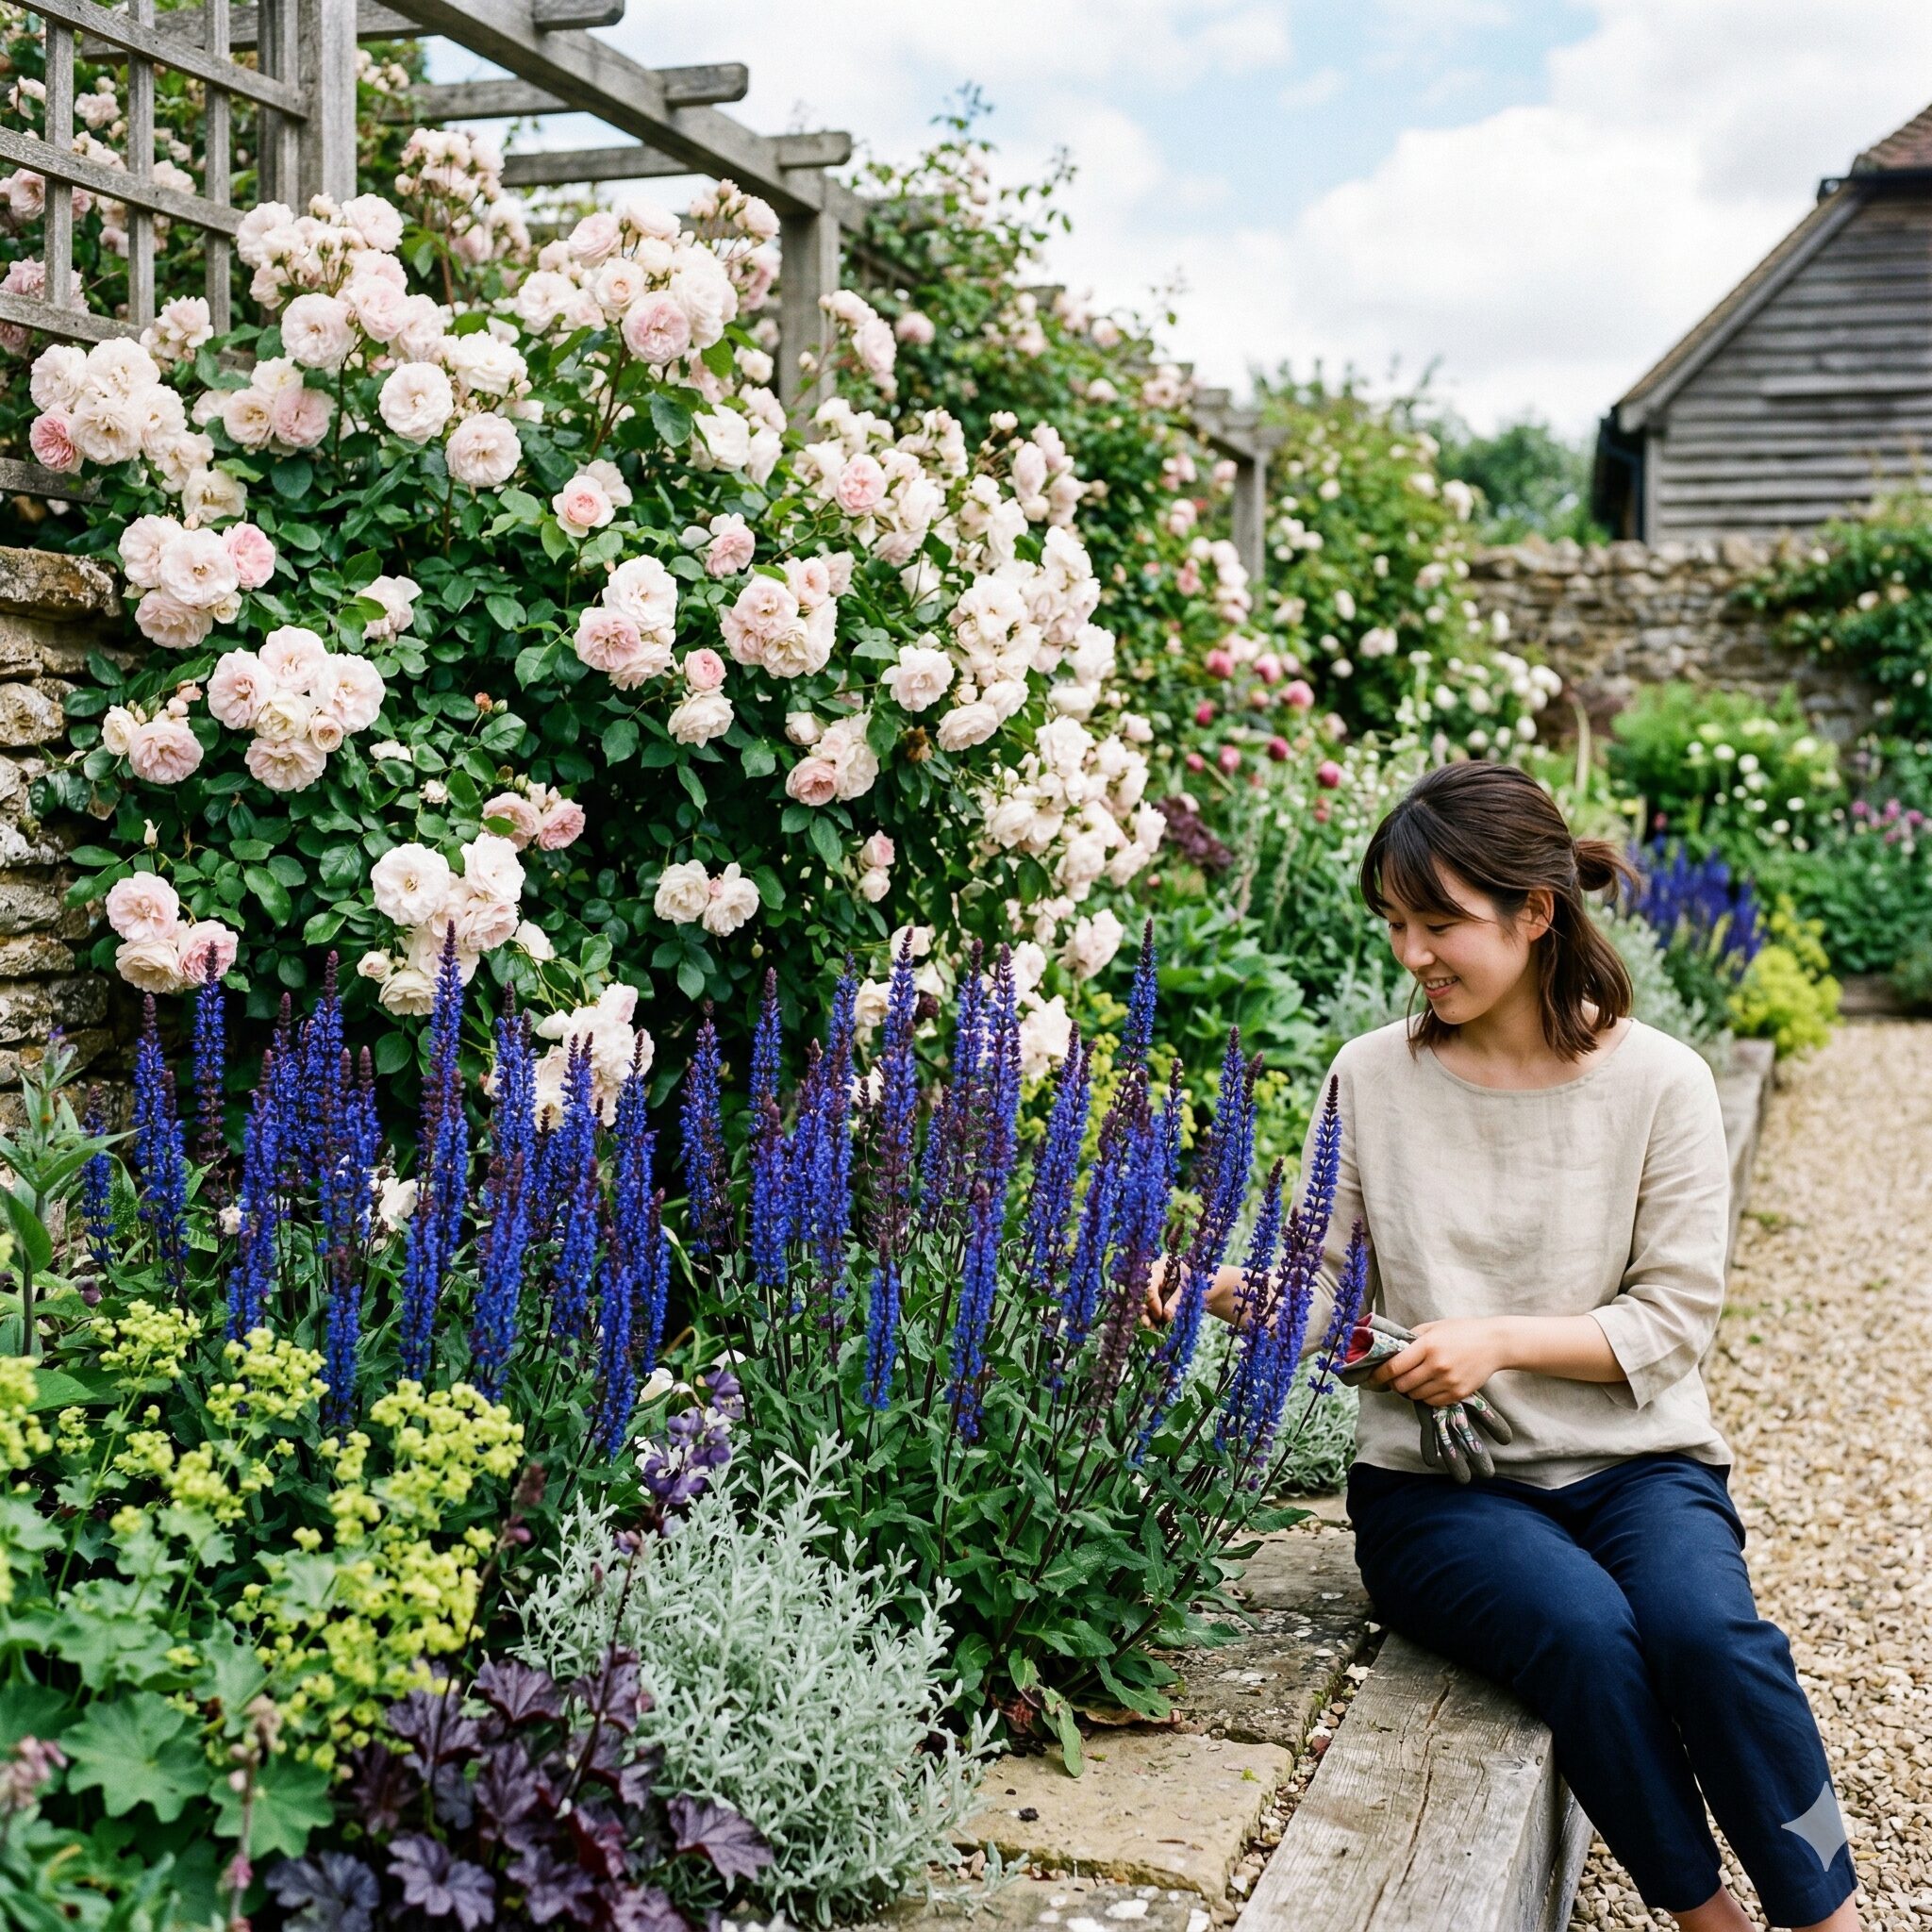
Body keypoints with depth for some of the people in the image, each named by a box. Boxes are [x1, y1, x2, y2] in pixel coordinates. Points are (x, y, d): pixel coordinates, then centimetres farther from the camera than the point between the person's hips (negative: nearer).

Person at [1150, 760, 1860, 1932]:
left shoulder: (1656, 1081, -1)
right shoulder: (1373, 1077, 2)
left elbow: (1675, 1320, -3)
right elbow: (1319, 1285, 3)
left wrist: (1503, 1338, -17)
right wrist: (1225, 1294, -19)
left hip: (1633, 1456, 0)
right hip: (1439, 1480, 0)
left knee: (1708, 1627, -30)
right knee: (1584, 1628, -29)